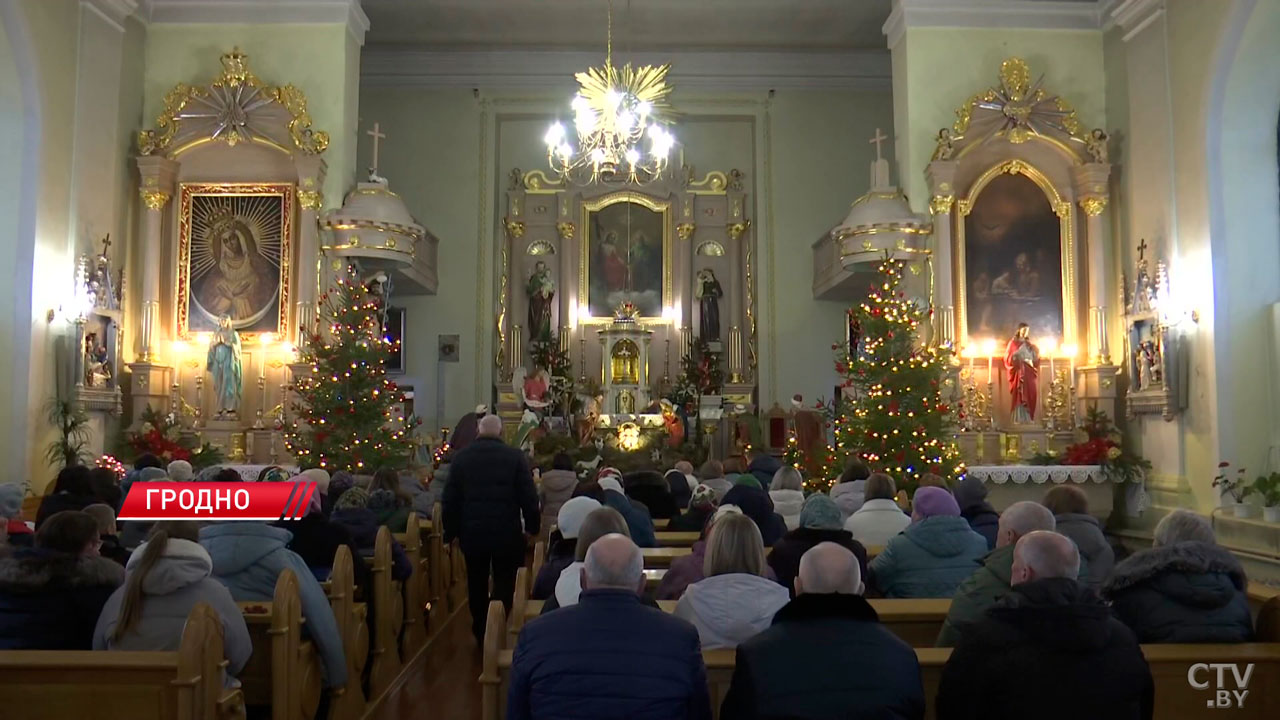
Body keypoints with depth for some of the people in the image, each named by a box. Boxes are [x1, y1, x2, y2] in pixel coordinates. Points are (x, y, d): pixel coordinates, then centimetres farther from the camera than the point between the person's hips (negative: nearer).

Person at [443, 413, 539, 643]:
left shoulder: (461, 457, -2)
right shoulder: (515, 456, -9)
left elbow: (450, 499, 1)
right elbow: (529, 496, -8)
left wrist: (450, 533, 10)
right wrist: (533, 527, 2)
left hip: (472, 532, 2)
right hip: (506, 533, -2)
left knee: (477, 585, 16)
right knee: (504, 585, 10)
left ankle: (480, 633, 23)